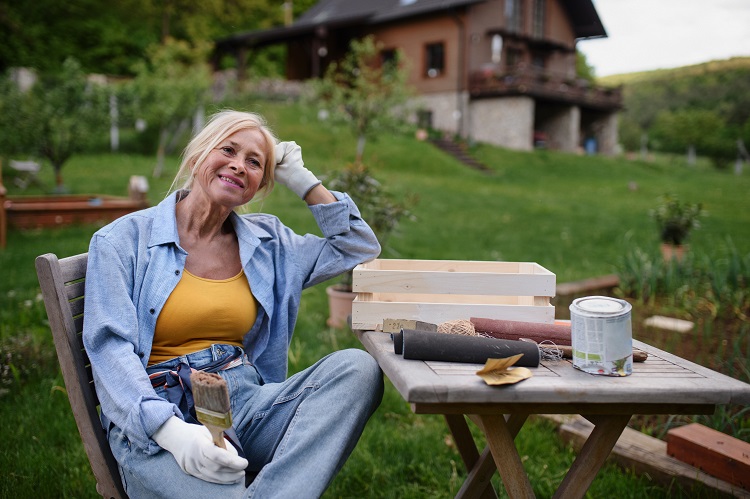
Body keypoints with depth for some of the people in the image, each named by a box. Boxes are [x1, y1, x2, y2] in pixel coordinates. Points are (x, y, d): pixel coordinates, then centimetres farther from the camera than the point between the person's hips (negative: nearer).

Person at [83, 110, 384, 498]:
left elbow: (360, 249, 22)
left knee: (357, 366, -26)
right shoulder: (125, 239, 5)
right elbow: (110, 347, -7)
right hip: (155, 423, -5)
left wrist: (304, 182, 15)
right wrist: (171, 431, -25)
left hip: (246, 402, 6)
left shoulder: (266, 241, 17)